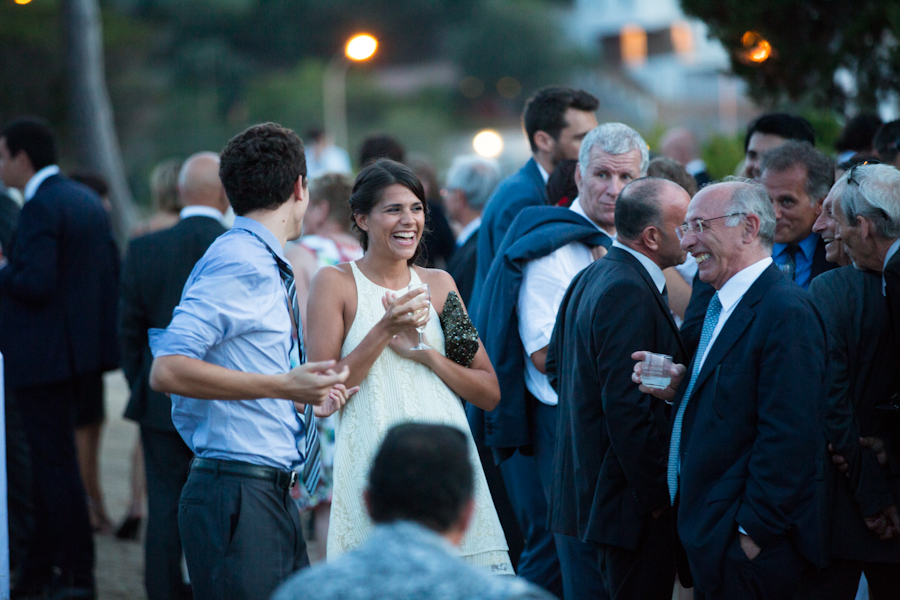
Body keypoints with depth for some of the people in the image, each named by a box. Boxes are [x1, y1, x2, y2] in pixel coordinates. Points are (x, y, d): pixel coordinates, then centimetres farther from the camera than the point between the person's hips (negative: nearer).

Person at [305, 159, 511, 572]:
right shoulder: (334, 283, 3)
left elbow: (490, 394, 11)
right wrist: (384, 331, -12)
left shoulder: (439, 284, 14)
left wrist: (423, 352, -4)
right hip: (375, 460, -3)